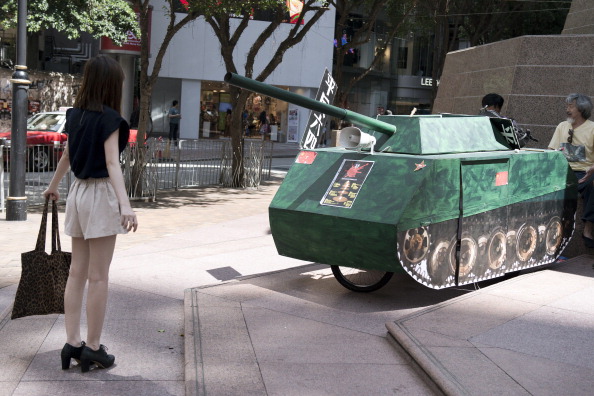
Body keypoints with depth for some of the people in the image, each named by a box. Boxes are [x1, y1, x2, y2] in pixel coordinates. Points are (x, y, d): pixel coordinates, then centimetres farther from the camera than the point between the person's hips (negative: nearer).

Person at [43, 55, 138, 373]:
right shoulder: (109, 117, -12)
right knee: (98, 276, -1)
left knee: (77, 272, 10)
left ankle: (72, 343, 14)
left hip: (79, 192, 7)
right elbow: (112, 163, -23)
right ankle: (93, 347, 5)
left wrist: (53, 186, 38)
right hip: (101, 194, -7)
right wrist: (125, 204, -33)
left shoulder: (75, 115, 9)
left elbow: (67, 155, 22)